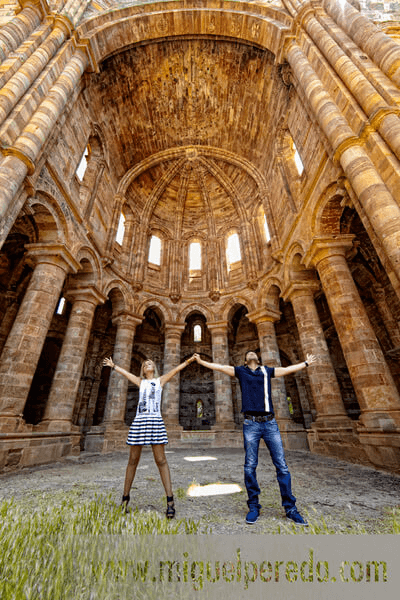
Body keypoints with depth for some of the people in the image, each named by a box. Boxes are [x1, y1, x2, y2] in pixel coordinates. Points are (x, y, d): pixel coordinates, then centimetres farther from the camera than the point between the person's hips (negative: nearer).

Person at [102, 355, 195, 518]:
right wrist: (113, 365, 35)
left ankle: (170, 501, 1)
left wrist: (188, 361, -4)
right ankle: (125, 497, 26)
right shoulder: (140, 382, 17)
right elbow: (125, 372, 26)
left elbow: (176, 369, 4)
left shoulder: (160, 380, 11)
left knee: (161, 460, -4)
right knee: (133, 460, 9)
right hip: (139, 422, 3)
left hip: (155, 422, -2)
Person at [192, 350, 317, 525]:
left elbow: (288, 369, 21)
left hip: (270, 423, 1)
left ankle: (290, 508, 19)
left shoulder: (267, 371, 13)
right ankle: (253, 507, 21)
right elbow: (220, 367, 8)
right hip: (251, 424, -1)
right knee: (250, 467, 4)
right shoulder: (240, 371, 9)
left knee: (282, 466, 3)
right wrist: (201, 361, 7)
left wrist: (306, 363, 29)